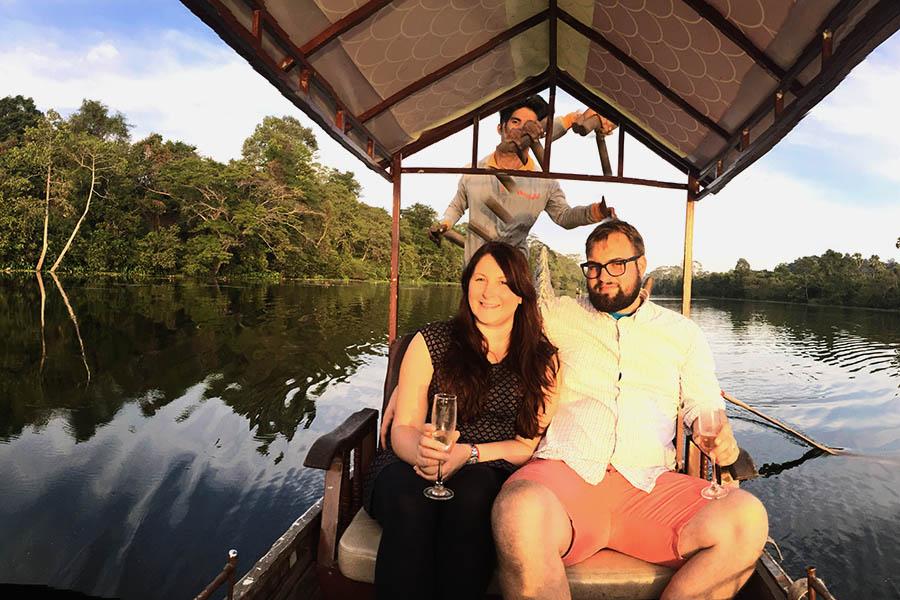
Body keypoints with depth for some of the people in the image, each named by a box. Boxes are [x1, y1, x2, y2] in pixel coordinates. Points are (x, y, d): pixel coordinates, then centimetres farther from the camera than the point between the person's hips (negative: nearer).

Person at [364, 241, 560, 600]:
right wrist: (420, 449, -24)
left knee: (472, 492, -34)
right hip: (412, 467, 0)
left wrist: (468, 454, -16)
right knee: (410, 500, -34)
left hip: (492, 474, 1)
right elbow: (402, 428, 1)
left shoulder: (542, 360, 8)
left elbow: (529, 445, 3)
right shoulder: (431, 342, 4)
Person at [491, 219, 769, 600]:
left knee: (747, 520, -27)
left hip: (649, 484, 3)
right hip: (565, 471, -2)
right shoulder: (560, 314, 17)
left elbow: (705, 406, 18)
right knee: (519, 513, -38)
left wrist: (720, 438, -3)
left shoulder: (682, 332, 20)